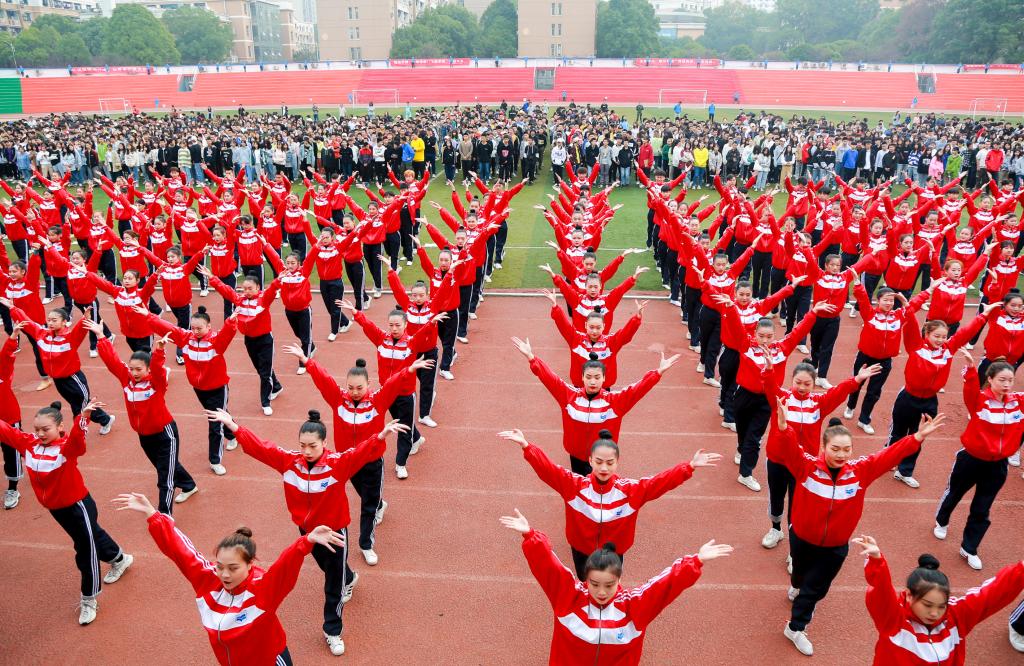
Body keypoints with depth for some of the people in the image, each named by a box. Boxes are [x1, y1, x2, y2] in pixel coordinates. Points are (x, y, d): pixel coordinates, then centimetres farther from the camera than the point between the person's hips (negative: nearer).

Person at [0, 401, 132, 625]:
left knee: (86, 550, 4)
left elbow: (76, 438, -49)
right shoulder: (28, 443, -8)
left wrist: (83, 417, -69)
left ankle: (89, 600, 20)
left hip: (78, 505, -7)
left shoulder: (67, 446, -27)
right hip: (55, 508, 7)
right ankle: (119, 560, 53)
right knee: (92, 536, 27)